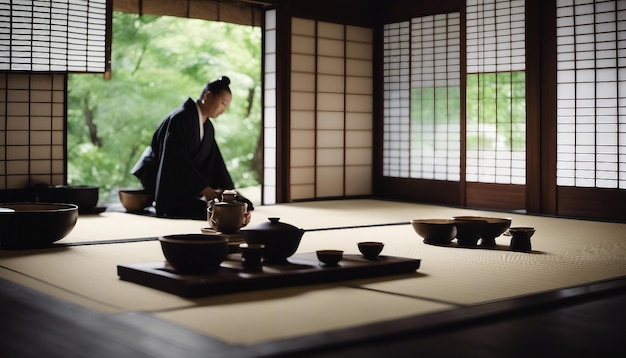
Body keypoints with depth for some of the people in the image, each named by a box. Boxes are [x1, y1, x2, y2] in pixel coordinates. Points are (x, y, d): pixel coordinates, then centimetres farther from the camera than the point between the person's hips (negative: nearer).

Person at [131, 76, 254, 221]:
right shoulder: (180, 118, -20)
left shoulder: (208, 127, 8)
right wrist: (204, 188, -27)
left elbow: (214, 161, 7)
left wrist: (228, 189, -5)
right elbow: (178, 159, -24)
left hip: (183, 184, 8)